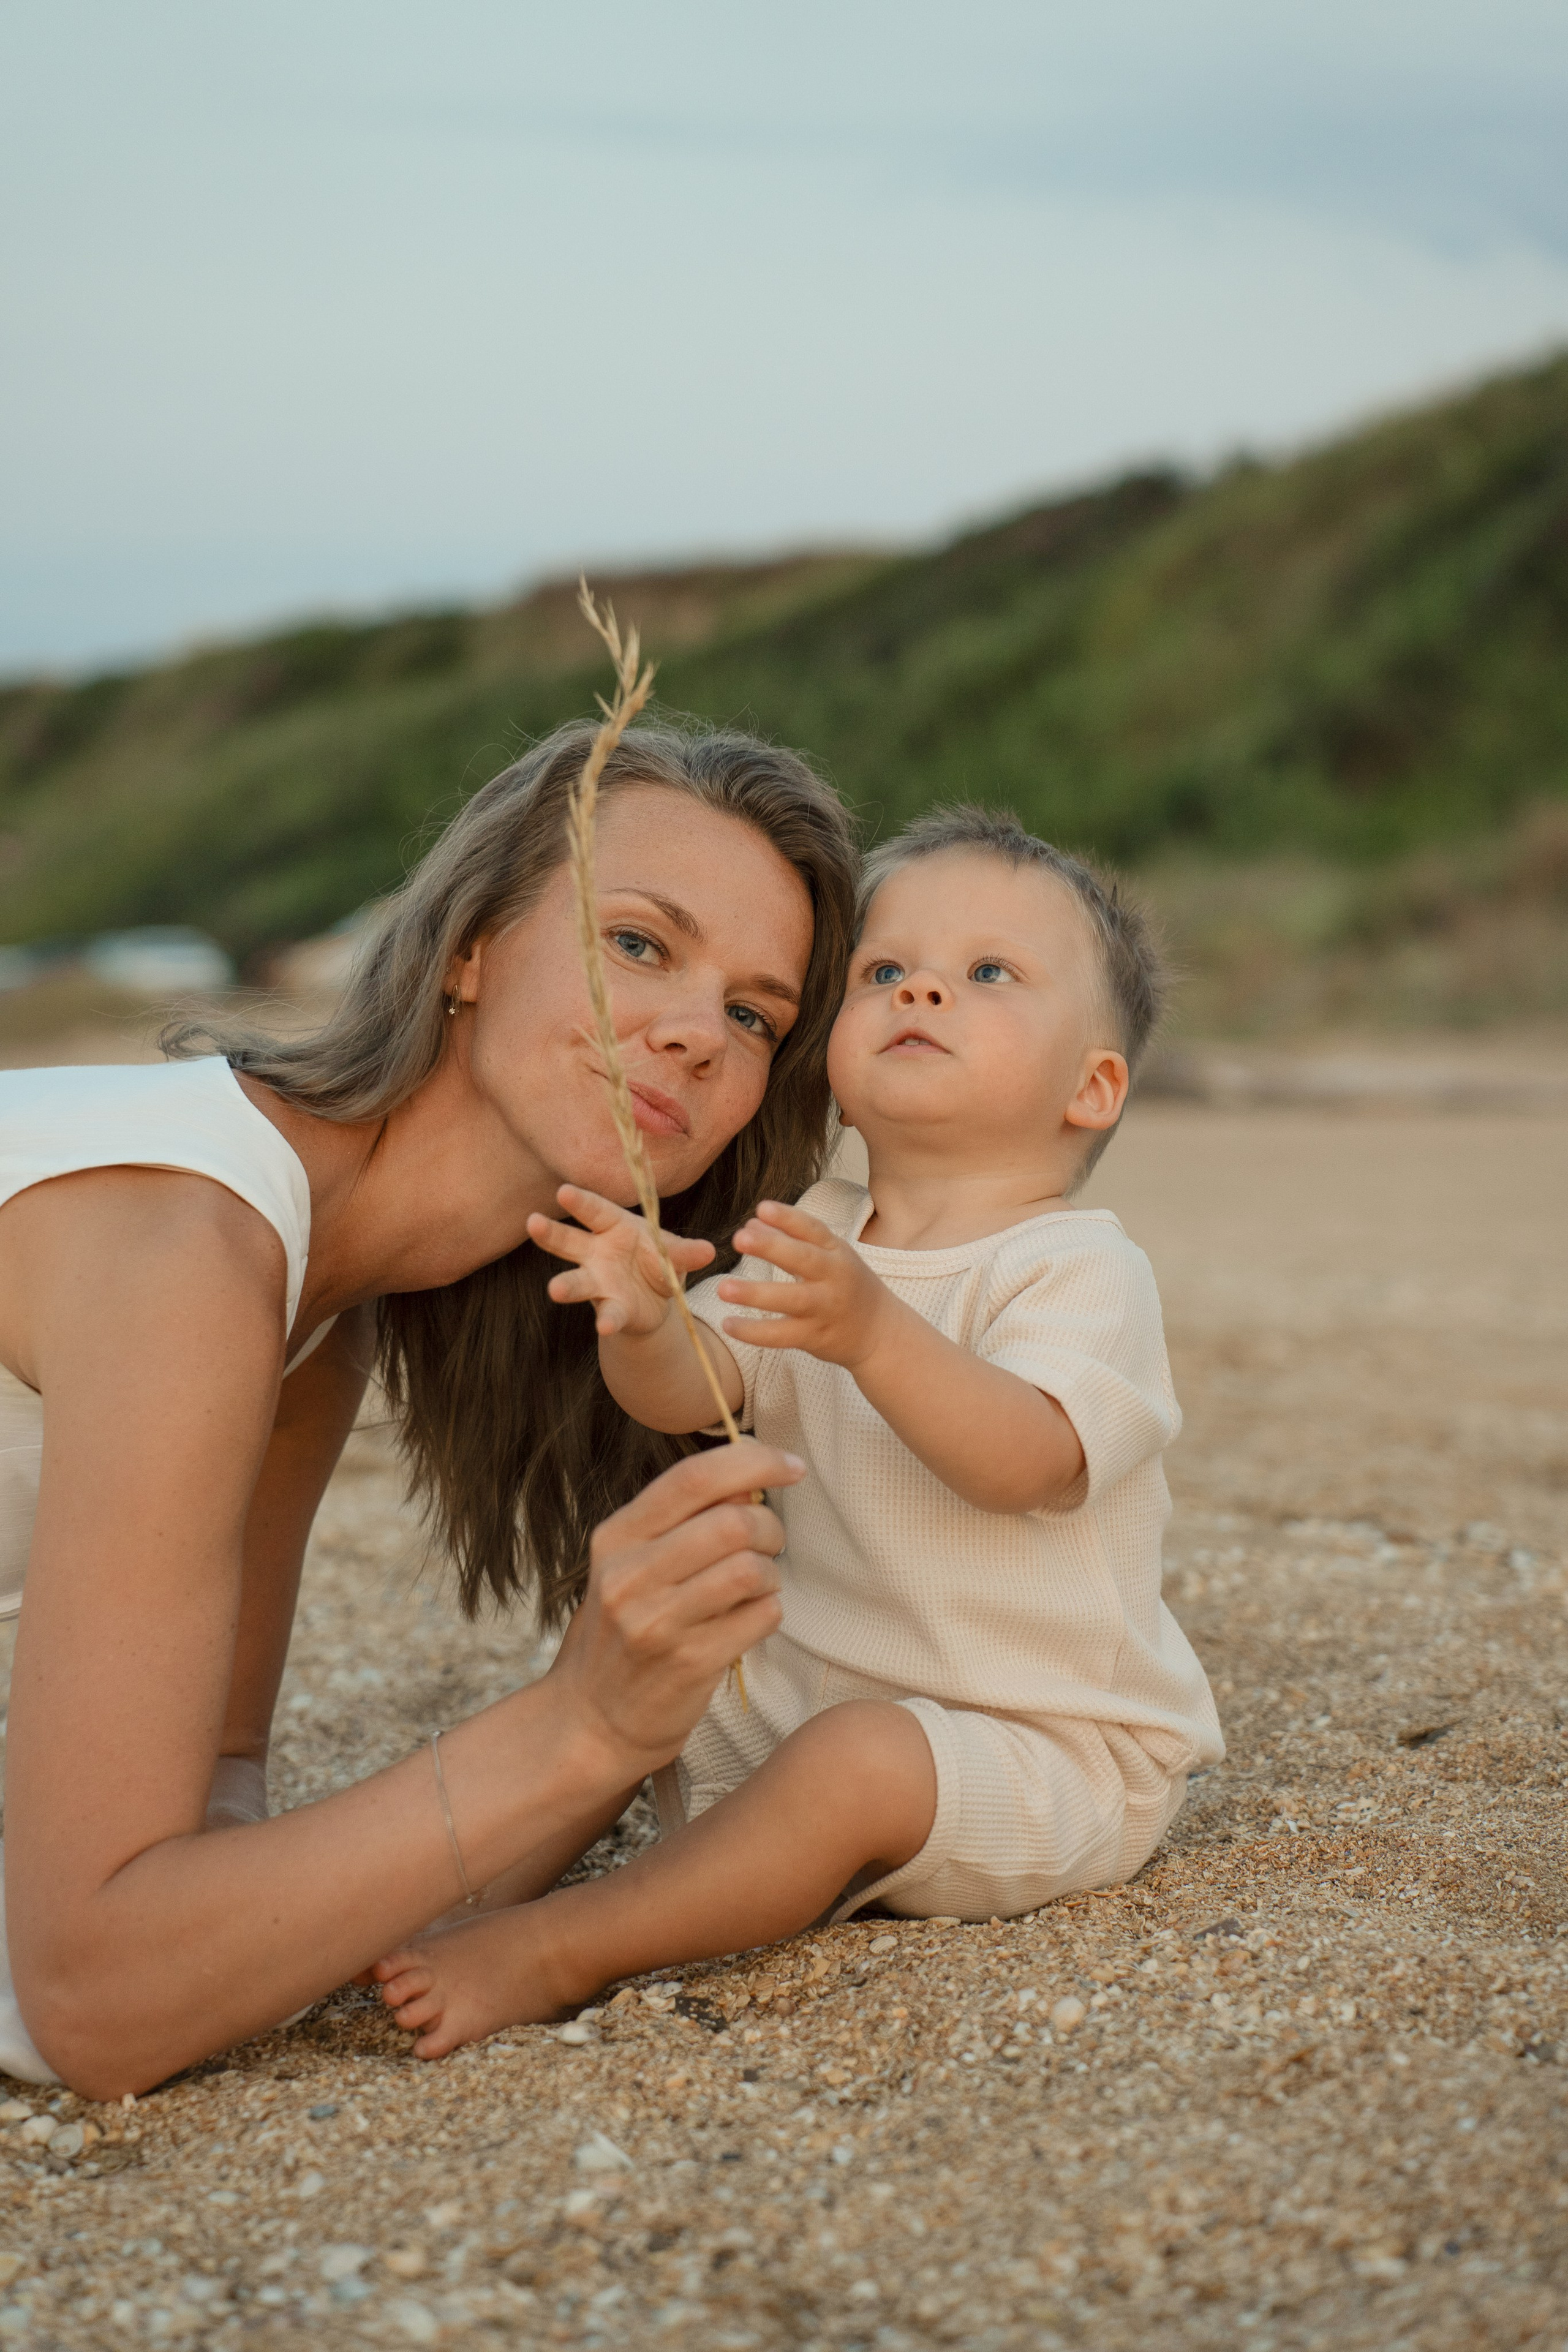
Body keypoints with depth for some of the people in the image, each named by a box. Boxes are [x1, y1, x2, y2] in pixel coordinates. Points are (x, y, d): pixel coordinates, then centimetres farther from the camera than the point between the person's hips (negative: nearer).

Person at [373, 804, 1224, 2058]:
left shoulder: (1083, 1268, -14)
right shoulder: (809, 1238, 4)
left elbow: (1030, 1462, -31)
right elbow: (693, 1394, -10)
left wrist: (871, 1331, -45)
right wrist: (643, 1326, -33)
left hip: (1046, 1750, -7)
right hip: (813, 1691, 7)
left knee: (856, 1759, -32)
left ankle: (565, 1946, -26)